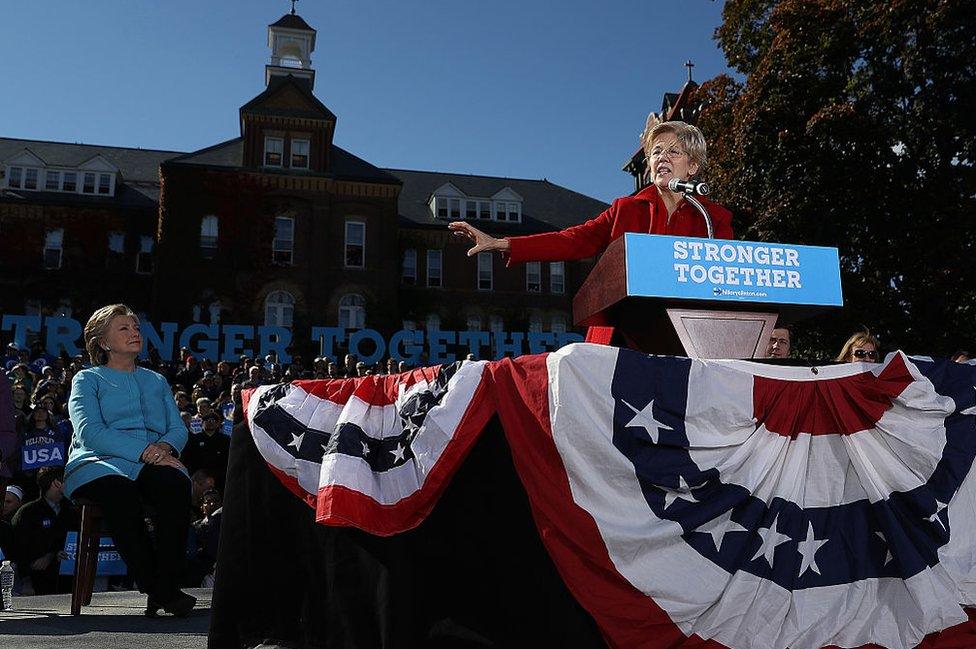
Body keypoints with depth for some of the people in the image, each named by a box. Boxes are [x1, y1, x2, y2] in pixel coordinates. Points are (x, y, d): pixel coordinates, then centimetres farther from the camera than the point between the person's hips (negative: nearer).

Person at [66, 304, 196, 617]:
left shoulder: (156, 381, 28)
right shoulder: (88, 379, 15)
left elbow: (179, 428, 18)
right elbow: (89, 431, -4)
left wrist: (166, 446, -9)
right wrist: (143, 450, -17)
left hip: (152, 462, 3)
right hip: (100, 462, -3)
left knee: (176, 483, -34)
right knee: (120, 492, -39)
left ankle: (167, 585, -33)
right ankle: (154, 588, -31)